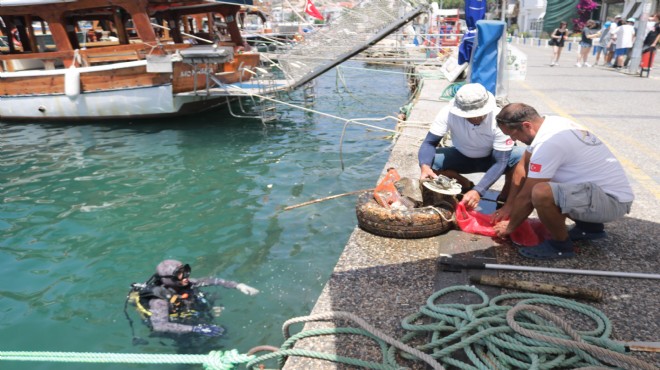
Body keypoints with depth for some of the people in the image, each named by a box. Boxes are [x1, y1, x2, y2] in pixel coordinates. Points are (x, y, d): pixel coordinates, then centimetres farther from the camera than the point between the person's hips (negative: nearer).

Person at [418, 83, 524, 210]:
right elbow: (429, 143, -25)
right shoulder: (449, 113, -28)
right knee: (430, 160, -27)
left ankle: (504, 199, -6)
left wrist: (478, 191, -43)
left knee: (522, 156, -33)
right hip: (462, 157, 2)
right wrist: (425, 166, -48)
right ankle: (466, 185, -1)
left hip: (491, 158, -1)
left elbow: (500, 162, -30)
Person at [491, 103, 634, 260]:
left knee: (540, 193, -34)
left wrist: (510, 226, -1)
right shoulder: (548, 124, 3)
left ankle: (561, 244, -6)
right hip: (607, 188, 10)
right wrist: (508, 206, 17)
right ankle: (589, 226, 21)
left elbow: (526, 197, -17)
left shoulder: (548, 143, -25)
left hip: (612, 200, -10)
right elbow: (523, 167, 12)